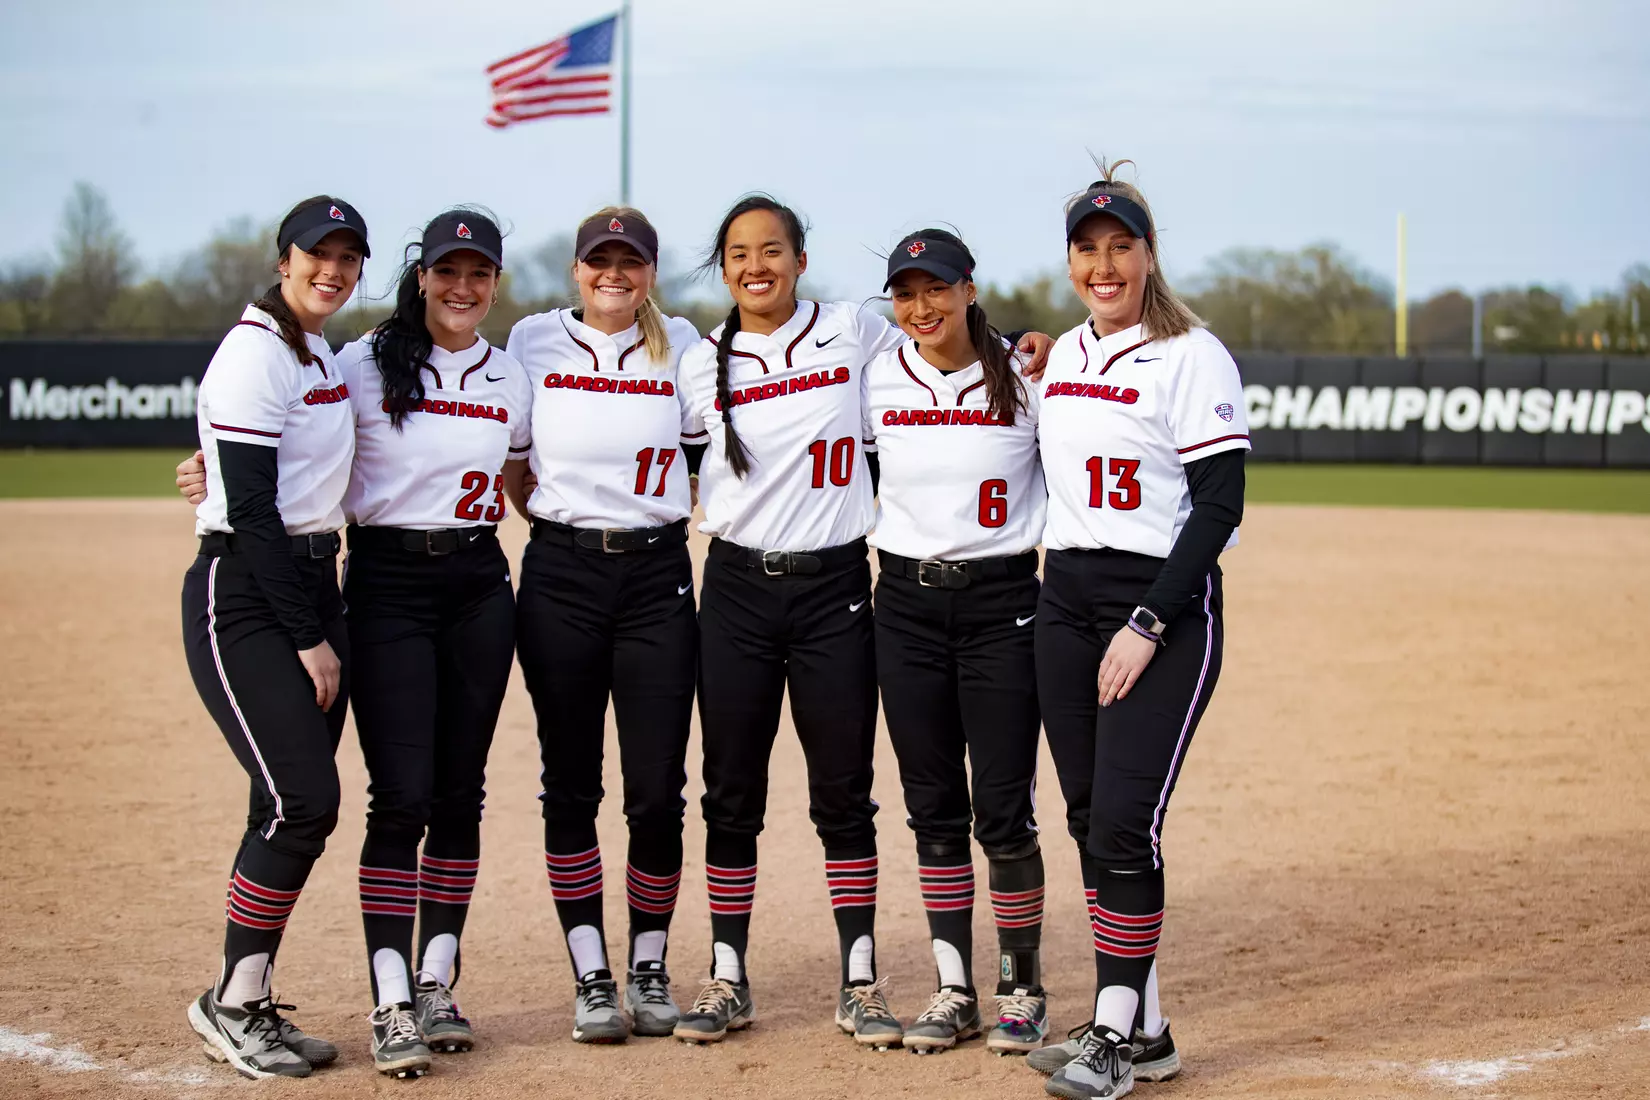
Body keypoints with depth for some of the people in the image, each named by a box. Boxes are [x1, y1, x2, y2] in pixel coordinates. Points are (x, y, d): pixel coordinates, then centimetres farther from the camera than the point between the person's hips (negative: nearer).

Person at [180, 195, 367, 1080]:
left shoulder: (324, 357, 15)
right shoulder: (255, 352, -12)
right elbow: (251, 510, -17)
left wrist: (324, 625, 10)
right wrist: (308, 639, -17)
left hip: (313, 584, 8)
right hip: (244, 595, -8)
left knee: (300, 806, 5)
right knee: (303, 799, -13)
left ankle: (247, 1006, 13)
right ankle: (230, 1006, 1)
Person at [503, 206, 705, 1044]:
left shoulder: (680, 346, 6)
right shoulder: (533, 341, 5)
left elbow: (704, 458, 12)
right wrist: (542, 517, 5)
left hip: (658, 575, 0)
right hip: (560, 575, 0)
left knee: (657, 788, -2)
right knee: (571, 784, 1)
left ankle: (649, 967, 14)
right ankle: (591, 977, 9)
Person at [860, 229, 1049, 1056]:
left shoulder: (1025, 378, -5)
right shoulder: (877, 382, 3)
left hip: (1002, 600, -3)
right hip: (907, 604, 3)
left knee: (1004, 809, -4)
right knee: (933, 807, 7)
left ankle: (1021, 988, 12)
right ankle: (953, 990, 16)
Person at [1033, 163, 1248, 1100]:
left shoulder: (1193, 357, -9)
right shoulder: (1063, 356, 13)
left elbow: (1221, 504, -14)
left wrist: (1147, 625, -19)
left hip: (1166, 606, -7)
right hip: (1065, 601, 7)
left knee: (1126, 821, -11)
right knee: (1090, 818, 7)